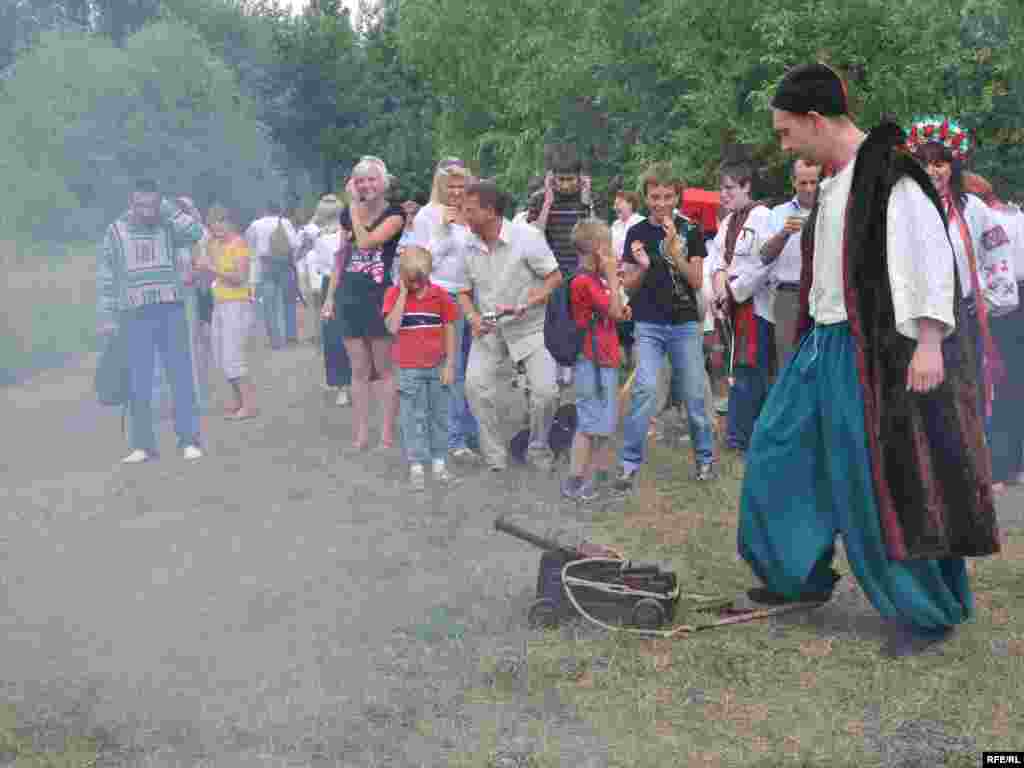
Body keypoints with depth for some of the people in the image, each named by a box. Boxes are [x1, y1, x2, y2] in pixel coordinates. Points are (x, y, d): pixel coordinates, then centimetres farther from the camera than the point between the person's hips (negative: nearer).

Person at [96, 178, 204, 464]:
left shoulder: (168, 226, 6)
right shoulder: (116, 231, 5)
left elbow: (195, 233, -15)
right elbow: (106, 276, 5)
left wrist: (168, 208, -11)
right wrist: (106, 316, -1)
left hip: (171, 311, 0)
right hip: (135, 314, 0)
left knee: (181, 376, -1)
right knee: (140, 382, 2)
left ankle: (189, 440, 4)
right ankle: (143, 445, 9)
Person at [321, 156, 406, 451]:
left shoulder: (395, 214, -5)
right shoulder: (348, 214, 11)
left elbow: (366, 241, -20)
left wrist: (355, 206, -10)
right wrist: (330, 297, 15)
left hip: (380, 297, -5)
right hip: (351, 297, 5)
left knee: (384, 369, 1)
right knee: (359, 370, 9)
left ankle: (387, 434, 6)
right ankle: (360, 433, 14)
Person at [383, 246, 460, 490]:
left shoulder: (440, 294, -4)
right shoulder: (394, 294, -7)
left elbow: (449, 330, 1)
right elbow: (392, 328, -21)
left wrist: (449, 365, -2)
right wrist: (403, 292, -20)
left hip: (437, 367, 2)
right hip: (409, 369, -1)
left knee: (439, 415, 11)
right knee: (413, 418, 3)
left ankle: (439, 462, 22)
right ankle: (416, 466, 10)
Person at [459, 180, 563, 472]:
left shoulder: (527, 237, -17)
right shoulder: (469, 247, -4)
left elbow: (555, 277, -12)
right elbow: (464, 292, 6)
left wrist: (524, 306, -24)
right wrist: (474, 318, -15)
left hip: (529, 327, -3)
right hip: (489, 328, 3)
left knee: (546, 391, -12)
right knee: (475, 383, -15)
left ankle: (538, 450, 16)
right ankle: (494, 456, 1)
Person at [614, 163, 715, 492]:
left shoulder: (690, 231, 1)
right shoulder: (636, 233, 3)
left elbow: (697, 281, -5)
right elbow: (628, 287, 3)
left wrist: (674, 251, -18)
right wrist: (642, 266, -18)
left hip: (686, 324, 0)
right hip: (648, 325, 0)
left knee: (693, 395, 3)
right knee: (645, 388, -14)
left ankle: (705, 458, 21)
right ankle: (630, 463, -6)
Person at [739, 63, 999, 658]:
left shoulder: (890, 171, -14)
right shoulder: (835, 181, 13)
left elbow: (931, 254, -20)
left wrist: (929, 343, -25)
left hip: (878, 355, -9)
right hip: (827, 346, 10)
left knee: (887, 481, -3)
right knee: (782, 454, 12)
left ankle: (929, 610, 13)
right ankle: (802, 576, 28)